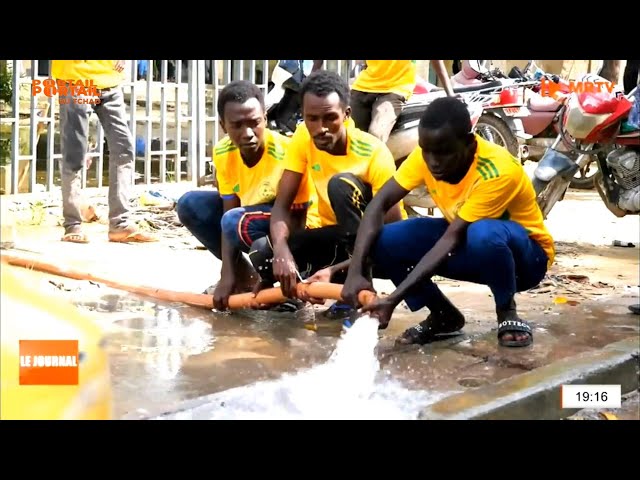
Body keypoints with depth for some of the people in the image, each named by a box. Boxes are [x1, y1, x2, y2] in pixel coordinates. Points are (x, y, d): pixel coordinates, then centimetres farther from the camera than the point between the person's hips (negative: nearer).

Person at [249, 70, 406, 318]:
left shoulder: (374, 153, -25)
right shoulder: (303, 139, -12)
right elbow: (282, 205, -15)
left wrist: (335, 271, -35)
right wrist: (281, 251, -36)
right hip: (339, 236, 4)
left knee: (342, 183, -32)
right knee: (263, 252, -21)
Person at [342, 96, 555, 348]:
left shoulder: (497, 172, -33)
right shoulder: (427, 154, -16)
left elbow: (452, 239, -35)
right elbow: (379, 203, -17)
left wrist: (394, 299, -39)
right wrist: (356, 271, -32)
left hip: (524, 255, -5)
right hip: (469, 245, 5)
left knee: (484, 234, -41)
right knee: (384, 240, -18)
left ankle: (507, 312, -11)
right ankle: (444, 315, 3)